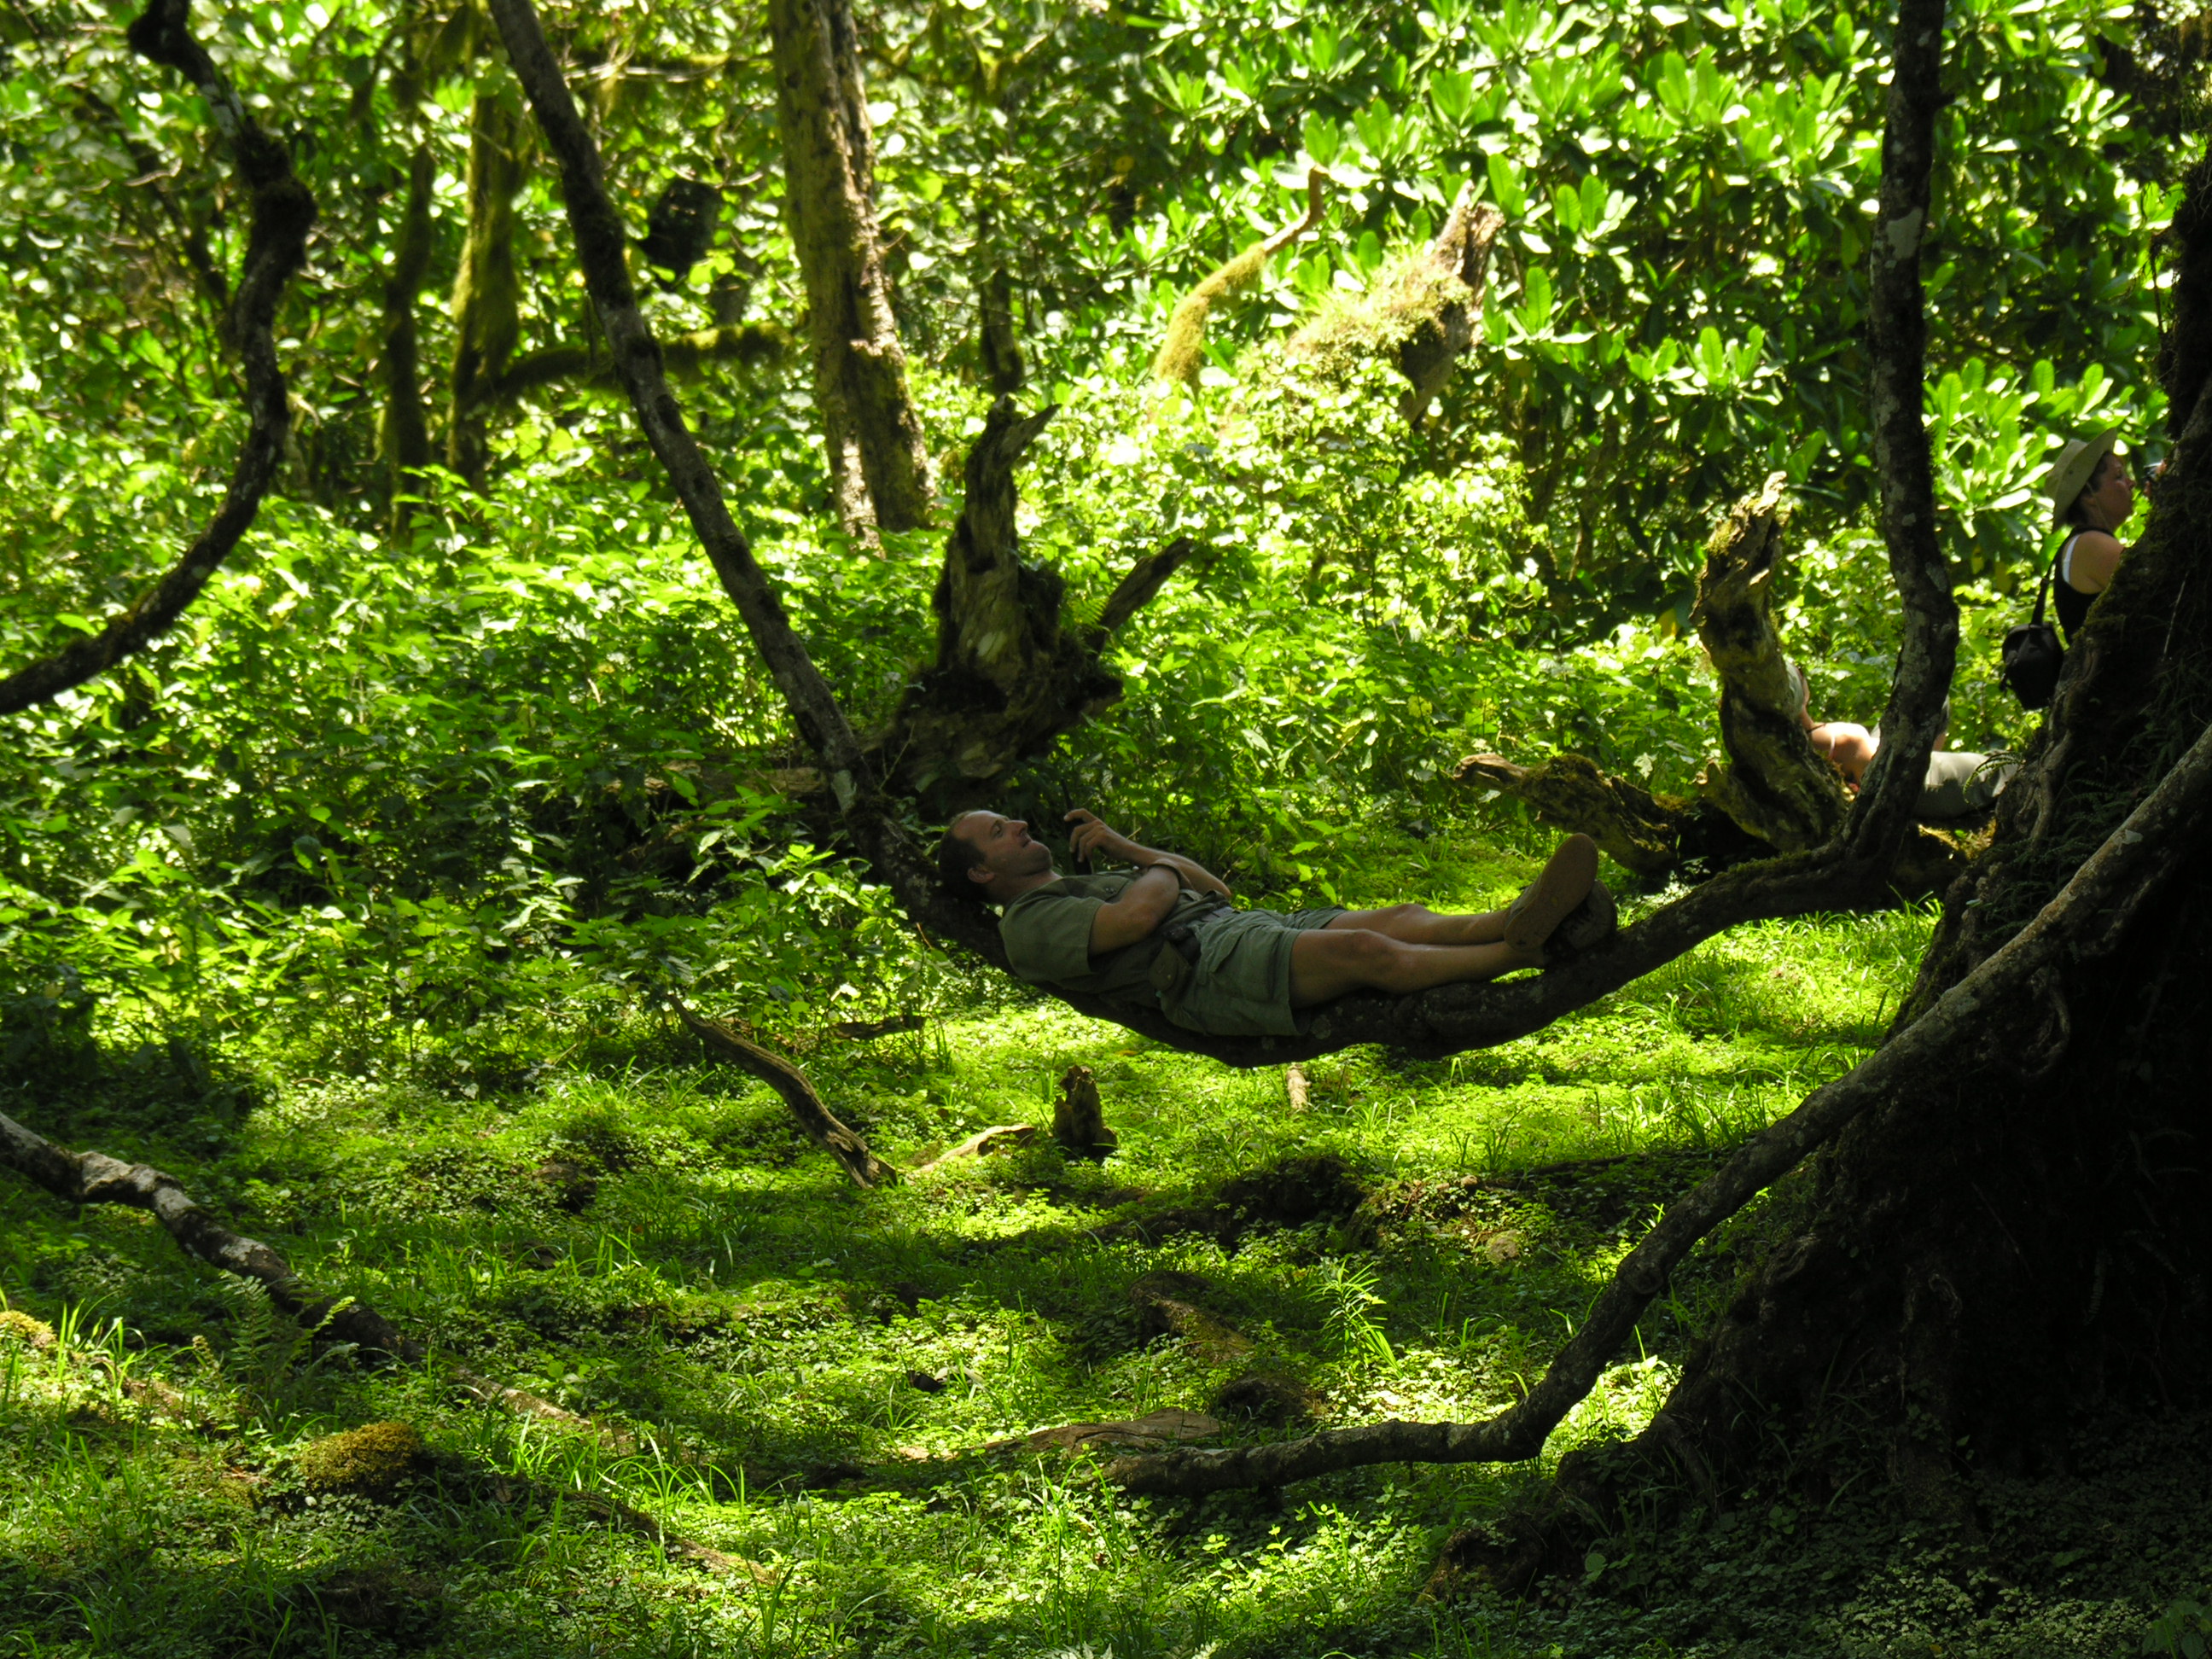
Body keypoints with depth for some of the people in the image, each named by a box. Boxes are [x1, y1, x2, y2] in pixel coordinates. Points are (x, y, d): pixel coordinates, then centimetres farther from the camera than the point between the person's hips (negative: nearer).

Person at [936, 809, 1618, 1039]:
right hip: (1206, 970, -9)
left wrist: (1121, 847, 24)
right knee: (1364, 950, -30)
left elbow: (1209, 887, 33)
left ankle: (1522, 922, -38)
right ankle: (1522, 949, -39)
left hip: (1252, 928, 9)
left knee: (1401, 920, -16)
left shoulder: (1084, 888, 36)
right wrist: (1164, 872, 9)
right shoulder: (1031, 924, 6)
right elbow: (1137, 917, -13)